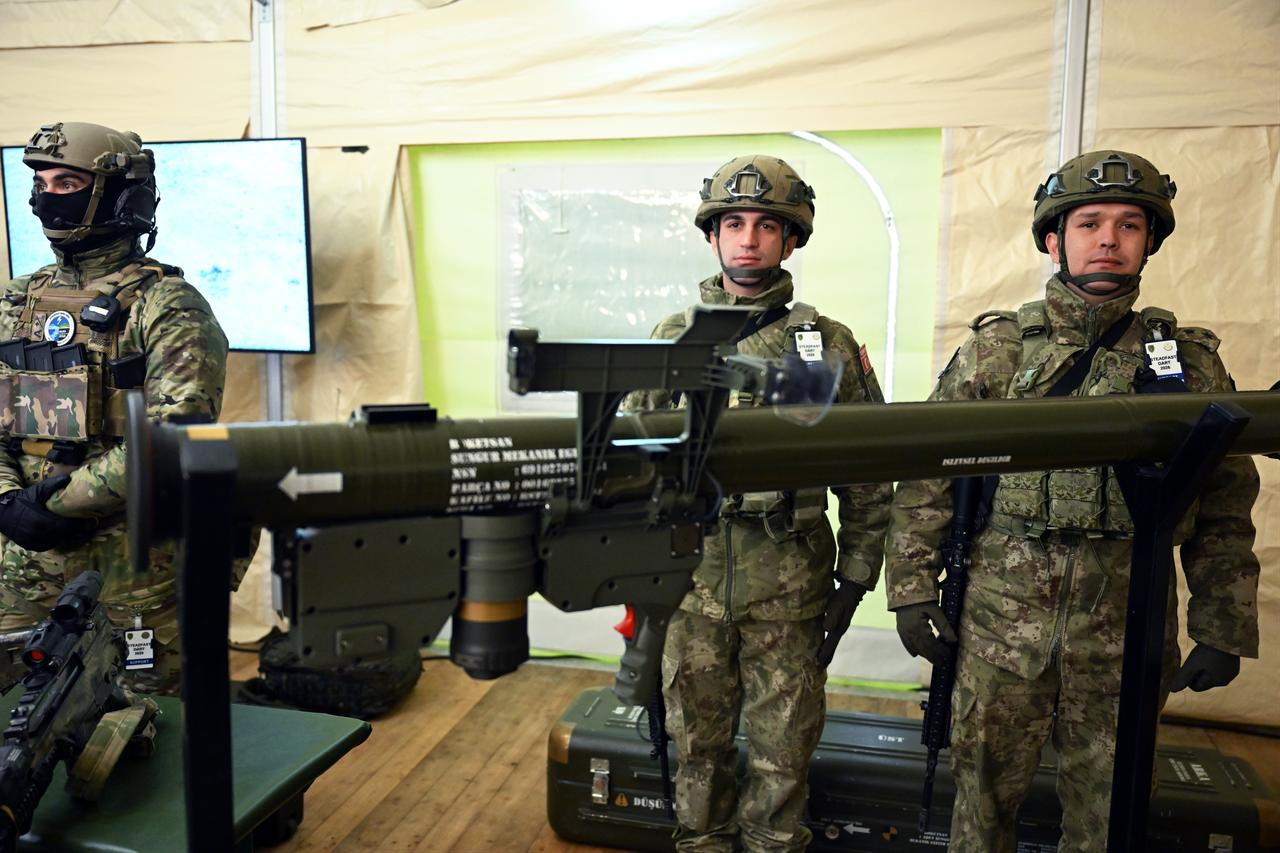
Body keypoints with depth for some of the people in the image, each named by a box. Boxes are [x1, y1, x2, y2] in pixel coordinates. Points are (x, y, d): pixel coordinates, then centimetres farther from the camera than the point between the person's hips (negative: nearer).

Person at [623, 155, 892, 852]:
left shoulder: (828, 344, 0)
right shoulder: (673, 337, 5)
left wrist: (856, 576, 1)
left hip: (789, 582, -1)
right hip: (689, 572, 2)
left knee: (784, 748, 11)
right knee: (697, 739, 16)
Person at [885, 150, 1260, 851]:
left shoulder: (1189, 361, 5)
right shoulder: (995, 348, 1)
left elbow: (1225, 511, 9)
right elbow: (926, 478, 0)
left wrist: (1225, 630, 5)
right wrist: (912, 590, -5)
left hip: (1128, 632, 2)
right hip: (1001, 622, -1)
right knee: (983, 793, 11)